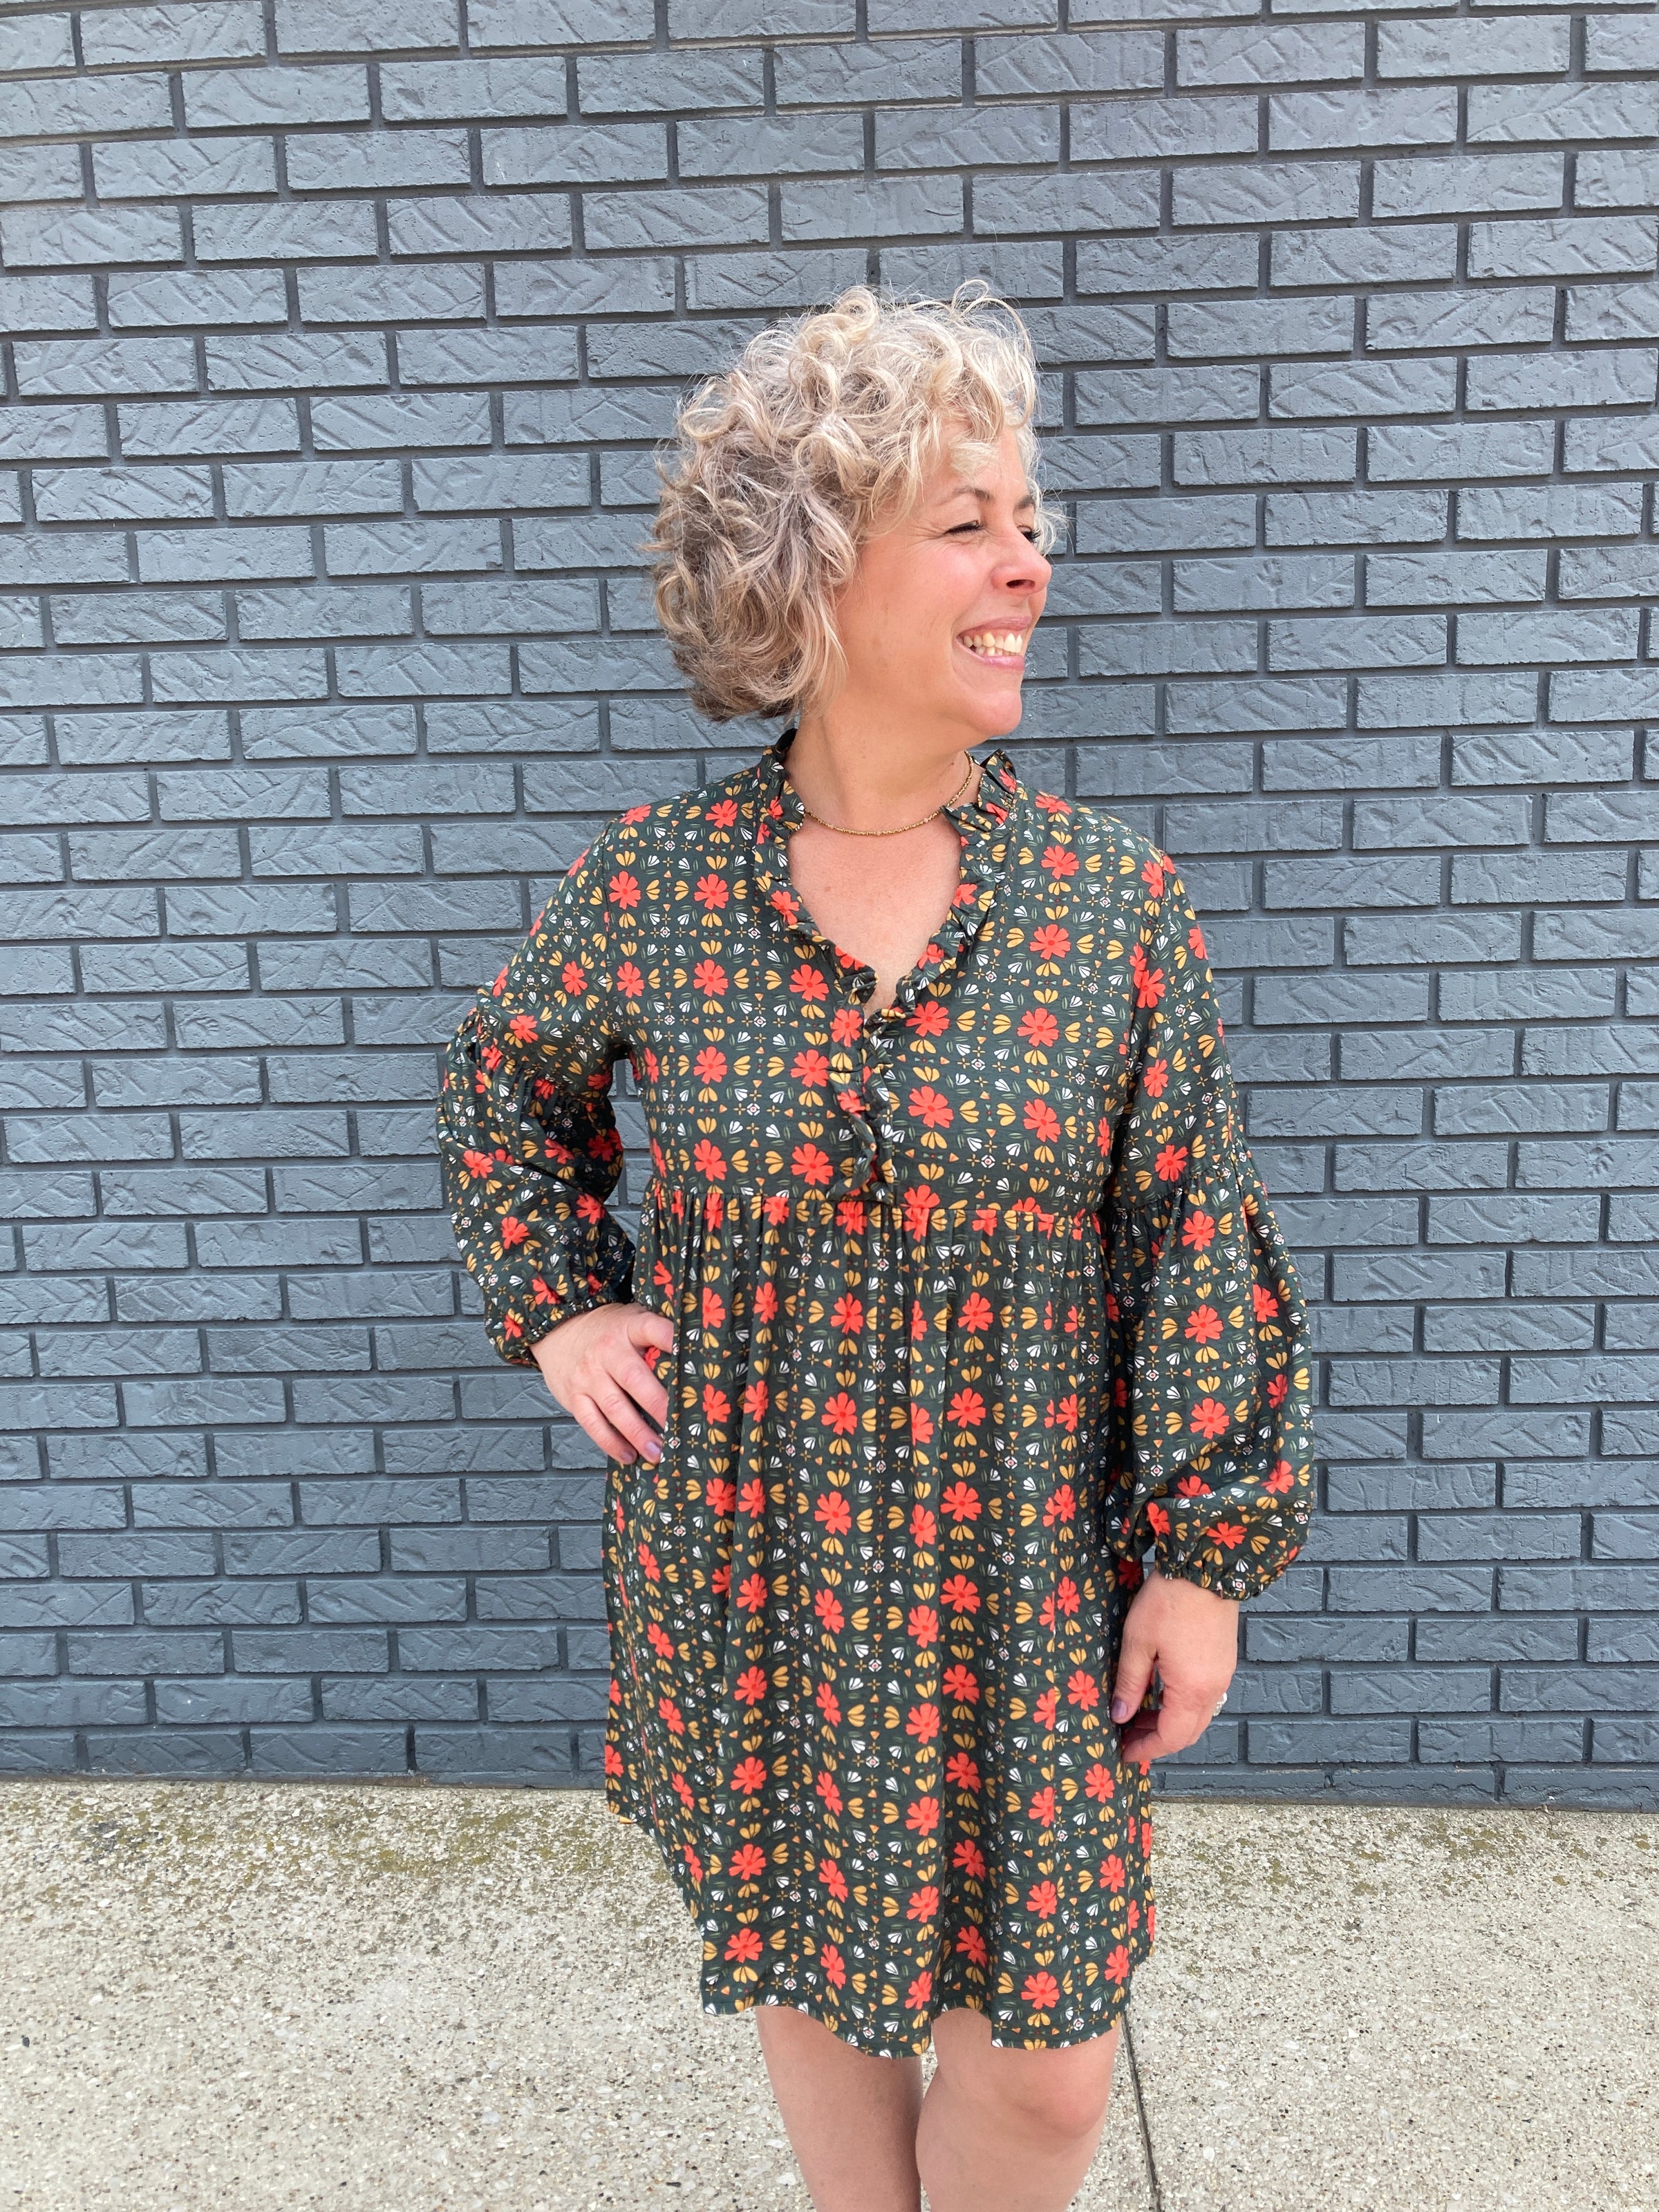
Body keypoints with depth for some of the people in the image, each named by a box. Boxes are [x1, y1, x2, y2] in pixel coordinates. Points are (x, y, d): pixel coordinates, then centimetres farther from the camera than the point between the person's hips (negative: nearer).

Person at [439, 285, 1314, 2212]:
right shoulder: (647, 887, -8)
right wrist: (556, 1306, 0)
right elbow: (503, 1086, 11)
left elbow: (1196, 1246, -4)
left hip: (1025, 1581, 0)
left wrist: (1209, 1548, -3)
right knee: (806, 1962, 21)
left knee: (1042, 2050, 12)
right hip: (741, 1566, 1)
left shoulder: (1116, 901, -9)